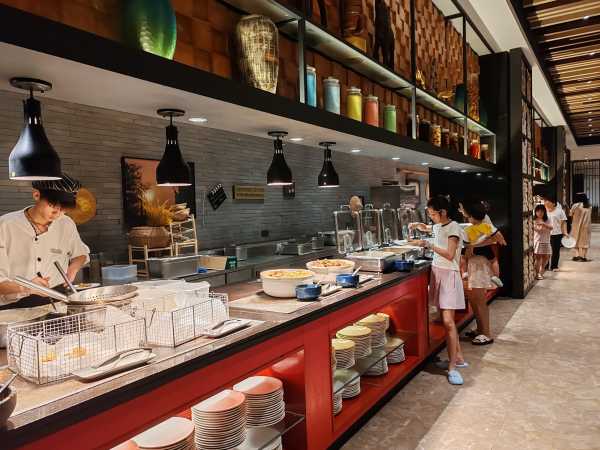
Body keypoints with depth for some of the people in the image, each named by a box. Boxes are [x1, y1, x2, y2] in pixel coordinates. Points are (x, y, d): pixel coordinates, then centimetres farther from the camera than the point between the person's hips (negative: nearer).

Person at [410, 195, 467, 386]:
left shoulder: (453, 227, -12)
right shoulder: (438, 226, 10)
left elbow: (450, 255, -19)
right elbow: (426, 228, 35)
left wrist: (429, 245, -18)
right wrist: (417, 226, 15)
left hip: (449, 275, -8)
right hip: (437, 273, 8)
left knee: (448, 321, -13)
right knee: (447, 320, 11)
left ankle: (452, 367, -9)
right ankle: (459, 358, 22)